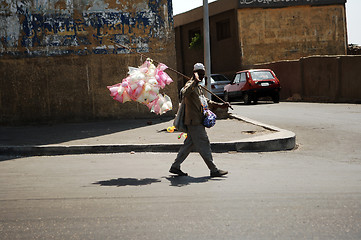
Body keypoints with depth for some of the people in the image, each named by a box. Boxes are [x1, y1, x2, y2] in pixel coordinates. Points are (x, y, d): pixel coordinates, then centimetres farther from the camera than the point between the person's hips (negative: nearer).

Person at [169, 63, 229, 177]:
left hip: (197, 121, 10)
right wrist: (195, 82, -42)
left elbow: (205, 100, 31)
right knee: (204, 145, -5)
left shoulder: (198, 86, 19)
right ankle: (214, 170, 0)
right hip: (194, 121, -10)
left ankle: (175, 167, 17)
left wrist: (220, 105, 28)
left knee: (189, 144, 13)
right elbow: (184, 93, -38)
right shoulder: (190, 84, -14)